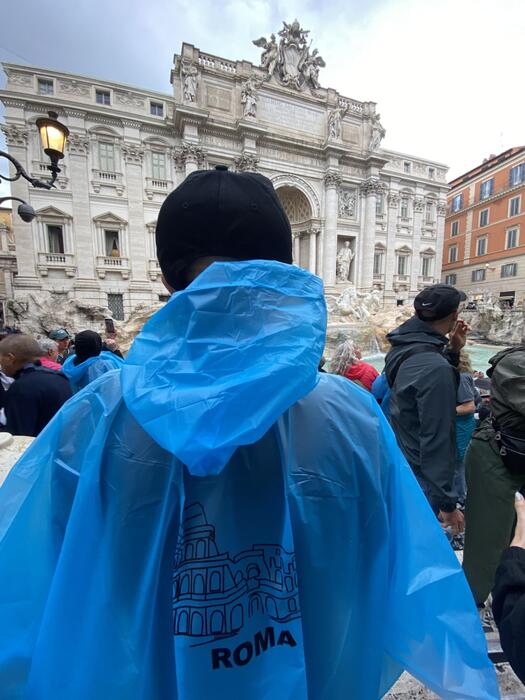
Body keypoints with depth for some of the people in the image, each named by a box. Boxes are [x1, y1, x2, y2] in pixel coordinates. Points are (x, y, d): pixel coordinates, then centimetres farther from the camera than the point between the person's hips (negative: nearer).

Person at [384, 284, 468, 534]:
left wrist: (451, 351, 1)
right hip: (420, 485, -8)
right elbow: (436, 441, -27)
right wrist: (447, 502, -17)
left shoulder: (402, 348, -3)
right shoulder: (436, 368, -29)